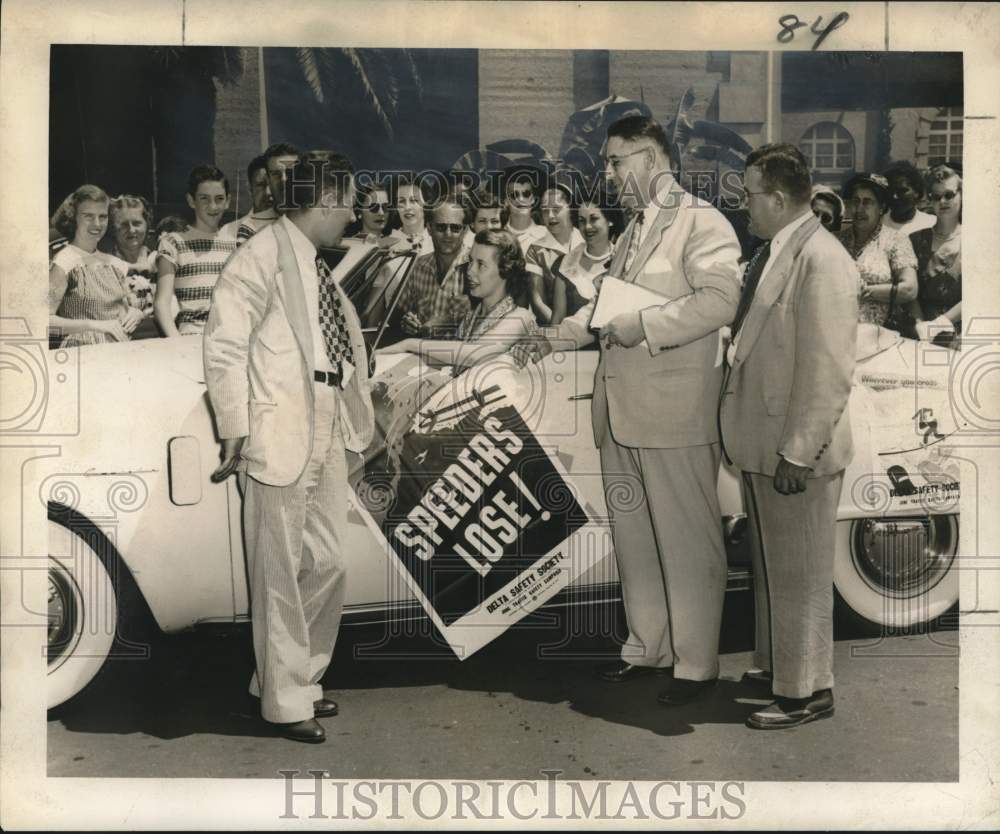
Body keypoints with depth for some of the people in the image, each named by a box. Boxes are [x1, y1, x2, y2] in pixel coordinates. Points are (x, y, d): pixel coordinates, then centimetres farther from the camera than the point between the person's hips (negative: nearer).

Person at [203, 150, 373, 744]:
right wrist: (234, 428, -16)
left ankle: (304, 677, 29)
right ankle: (286, 700, 10)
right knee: (282, 572, 0)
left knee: (328, 563, 14)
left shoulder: (318, 265, 18)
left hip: (328, 433, 9)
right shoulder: (267, 253, -8)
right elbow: (225, 342, -13)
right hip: (280, 434, -9)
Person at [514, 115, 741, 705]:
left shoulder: (702, 223, -8)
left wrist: (643, 326, -22)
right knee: (632, 536, 16)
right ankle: (647, 646, 30)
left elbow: (719, 299, -22)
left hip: (674, 413, -9)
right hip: (620, 412, 9)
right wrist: (558, 336, 13)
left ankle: (696, 664, 12)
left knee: (687, 542, 1)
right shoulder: (634, 230, 19)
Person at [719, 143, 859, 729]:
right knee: (771, 566, 21)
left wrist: (797, 453, -23)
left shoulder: (822, 262, -20)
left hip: (796, 451, -9)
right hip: (762, 443, 9)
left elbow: (829, 373, -23)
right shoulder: (772, 252, 9)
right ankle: (777, 663, 37)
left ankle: (807, 692, 17)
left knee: (799, 575, 3)